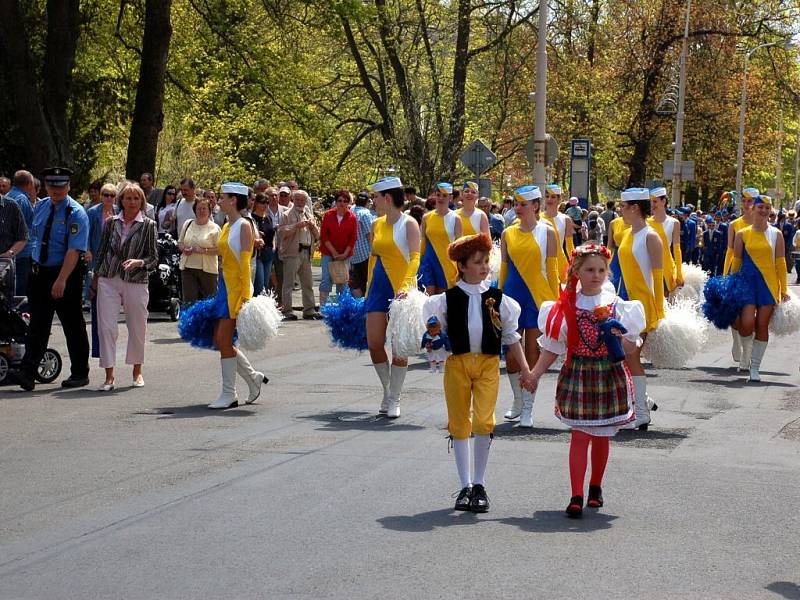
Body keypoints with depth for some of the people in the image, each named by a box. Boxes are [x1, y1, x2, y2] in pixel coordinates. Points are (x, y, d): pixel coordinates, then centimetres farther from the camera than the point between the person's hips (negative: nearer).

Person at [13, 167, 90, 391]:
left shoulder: (76, 213, -12)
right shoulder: (40, 207, 8)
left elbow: (74, 251, -21)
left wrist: (61, 280, -28)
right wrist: (36, 266, 13)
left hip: (67, 274, -5)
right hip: (39, 272, 5)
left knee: (73, 326, 6)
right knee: (37, 324, -2)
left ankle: (80, 374, 17)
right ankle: (27, 373, -9)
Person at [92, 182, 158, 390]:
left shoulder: (148, 225, 1)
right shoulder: (111, 222, 8)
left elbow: (154, 258, 0)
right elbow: (102, 251, 16)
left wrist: (139, 262, -19)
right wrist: (96, 277, 16)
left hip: (136, 281, -1)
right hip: (109, 280, 2)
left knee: (137, 328, 8)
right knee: (106, 326, -6)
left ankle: (137, 372, 28)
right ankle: (109, 376, -2)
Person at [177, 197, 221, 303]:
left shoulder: (214, 228, 0)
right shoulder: (188, 224, 12)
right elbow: (180, 242, 18)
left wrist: (203, 251, -18)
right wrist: (184, 249, -4)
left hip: (207, 269, -3)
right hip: (188, 267, 3)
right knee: (189, 300, -5)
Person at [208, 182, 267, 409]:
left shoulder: (244, 226, -9)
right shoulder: (226, 227, 15)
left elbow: (245, 262, -15)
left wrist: (245, 295, -19)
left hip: (237, 286, -9)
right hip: (225, 285, 9)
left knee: (224, 340, -8)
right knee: (219, 340, 7)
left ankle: (229, 394, -1)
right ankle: (253, 377, 20)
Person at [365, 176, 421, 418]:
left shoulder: (409, 224, -8)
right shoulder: (377, 224, 11)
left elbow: (415, 257, -16)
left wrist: (405, 285, -29)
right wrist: (368, 288, 18)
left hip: (400, 288, -6)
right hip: (378, 286, 6)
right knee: (374, 343, 1)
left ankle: (394, 399, 8)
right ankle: (387, 390, 19)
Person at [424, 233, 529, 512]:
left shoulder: (498, 299, 5)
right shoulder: (447, 299, 2)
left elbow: (512, 338, 9)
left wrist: (526, 370, 6)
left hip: (488, 363, 0)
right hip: (457, 362, 0)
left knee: (483, 421, -11)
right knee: (459, 424, 5)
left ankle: (479, 485, 2)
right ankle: (466, 487, 15)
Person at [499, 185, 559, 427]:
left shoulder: (547, 232, -1)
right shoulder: (508, 234, 7)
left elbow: (552, 270, 1)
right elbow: (503, 268, 13)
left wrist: (555, 302, -1)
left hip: (537, 297, -3)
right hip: (512, 295, 3)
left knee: (533, 352, -1)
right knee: (510, 353, 4)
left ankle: (528, 409, 7)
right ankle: (518, 401, 23)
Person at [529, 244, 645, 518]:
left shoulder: (616, 304, 1)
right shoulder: (566, 306, -1)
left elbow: (630, 346, 3)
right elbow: (552, 345, 4)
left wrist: (618, 336, -18)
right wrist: (535, 373, -1)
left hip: (609, 374, 1)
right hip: (578, 373, -1)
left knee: (602, 436, 10)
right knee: (579, 435, -7)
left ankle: (595, 487, 30)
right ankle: (576, 496, -9)